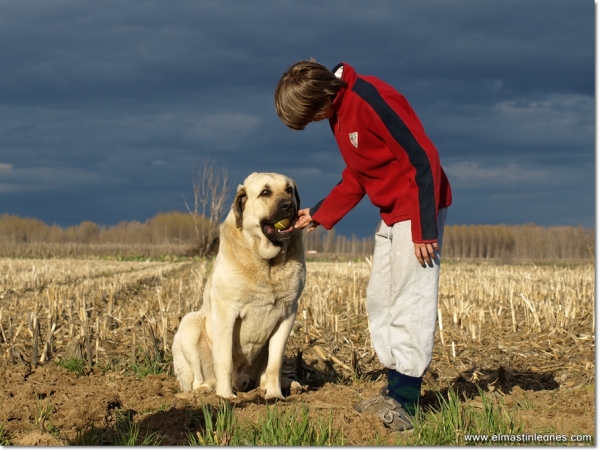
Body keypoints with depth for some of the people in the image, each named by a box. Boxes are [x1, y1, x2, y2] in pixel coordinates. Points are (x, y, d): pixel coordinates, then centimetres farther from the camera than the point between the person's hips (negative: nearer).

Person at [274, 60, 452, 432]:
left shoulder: (370, 99, -23)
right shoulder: (338, 114, 8)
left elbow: (423, 158, -24)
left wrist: (424, 230, -23)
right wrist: (318, 216, 15)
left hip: (418, 210, -10)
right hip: (391, 215, 10)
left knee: (410, 302, -11)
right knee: (380, 300, 11)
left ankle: (406, 400, -10)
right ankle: (397, 387, 15)